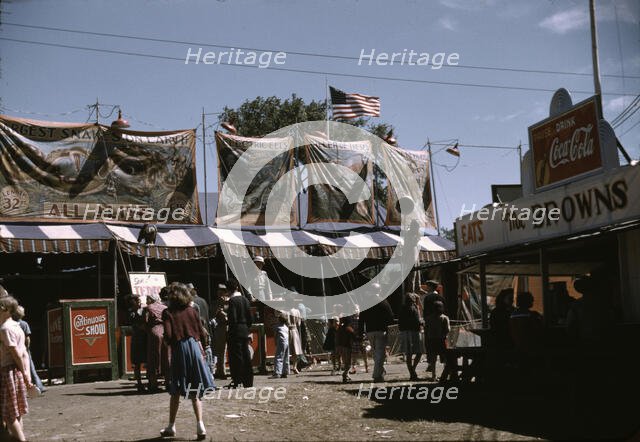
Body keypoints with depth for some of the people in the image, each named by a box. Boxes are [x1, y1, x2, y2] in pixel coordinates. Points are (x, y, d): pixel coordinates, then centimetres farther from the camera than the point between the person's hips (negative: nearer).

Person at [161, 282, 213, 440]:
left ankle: (171, 426, 18)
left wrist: (170, 344, 7)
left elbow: (168, 335, -13)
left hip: (178, 350, -2)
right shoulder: (192, 311, 4)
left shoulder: (168, 313, -5)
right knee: (195, 391, 6)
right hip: (194, 348, 2)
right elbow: (200, 332, 4)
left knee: (176, 391, 9)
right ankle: (200, 424, -5)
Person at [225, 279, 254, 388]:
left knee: (236, 356, -3)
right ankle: (248, 382, 13)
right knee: (246, 356, 9)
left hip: (235, 331, -7)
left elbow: (233, 319, -18)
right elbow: (250, 318, 10)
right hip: (245, 331, 7)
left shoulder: (232, 300, -12)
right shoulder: (245, 300, 9)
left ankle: (237, 381, -3)